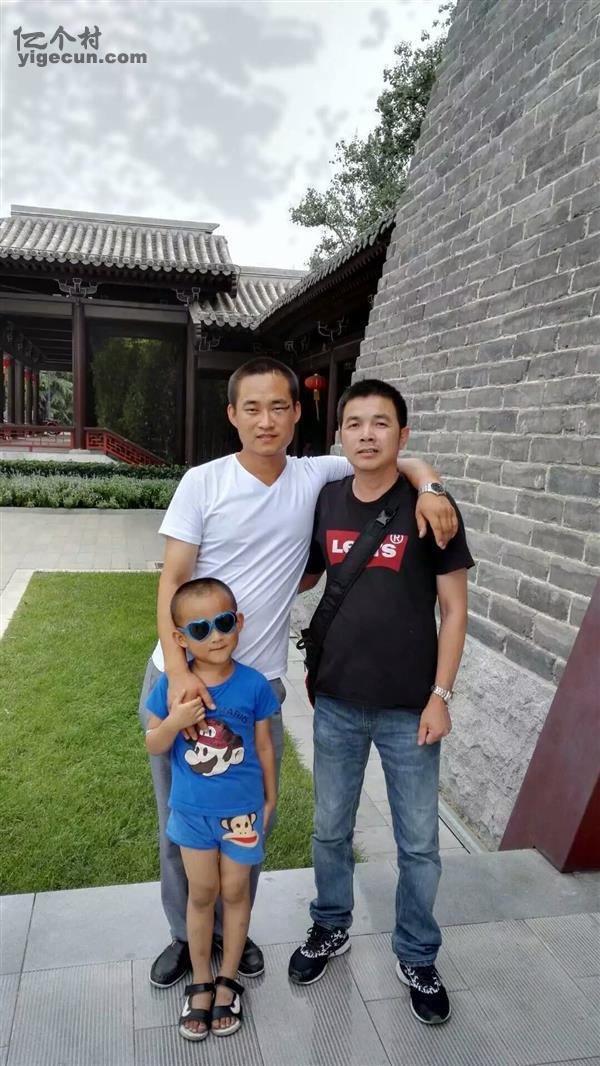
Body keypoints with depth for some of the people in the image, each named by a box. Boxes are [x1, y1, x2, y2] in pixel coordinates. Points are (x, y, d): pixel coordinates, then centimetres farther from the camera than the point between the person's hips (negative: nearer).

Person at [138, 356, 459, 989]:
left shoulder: (315, 478, -2)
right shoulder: (203, 482, -7)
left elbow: (393, 458, 7)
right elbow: (172, 579, -9)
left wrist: (428, 487, -16)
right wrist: (179, 671, -21)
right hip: (181, 677, -1)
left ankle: (232, 930, 42)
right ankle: (186, 936, 39)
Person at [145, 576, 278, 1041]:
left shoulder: (253, 684, -17)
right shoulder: (172, 685, -16)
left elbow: (264, 746, -5)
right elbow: (154, 746, -7)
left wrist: (270, 799, 5)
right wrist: (175, 722, -28)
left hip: (241, 809, -1)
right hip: (192, 809, 1)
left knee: (235, 892, 16)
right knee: (202, 893, 17)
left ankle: (228, 981, 37)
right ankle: (201, 984, 38)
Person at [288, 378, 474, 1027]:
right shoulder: (325, 501, -1)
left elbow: (453, 607, -6)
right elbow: (303, 577, 15)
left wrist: (440, 696, -9)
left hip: (408, 709, -2)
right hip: (337, 704, 3)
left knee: (418, 844, 13)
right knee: (330, 831, 19)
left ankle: (416, 956, 38)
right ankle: (331, 928, 45)